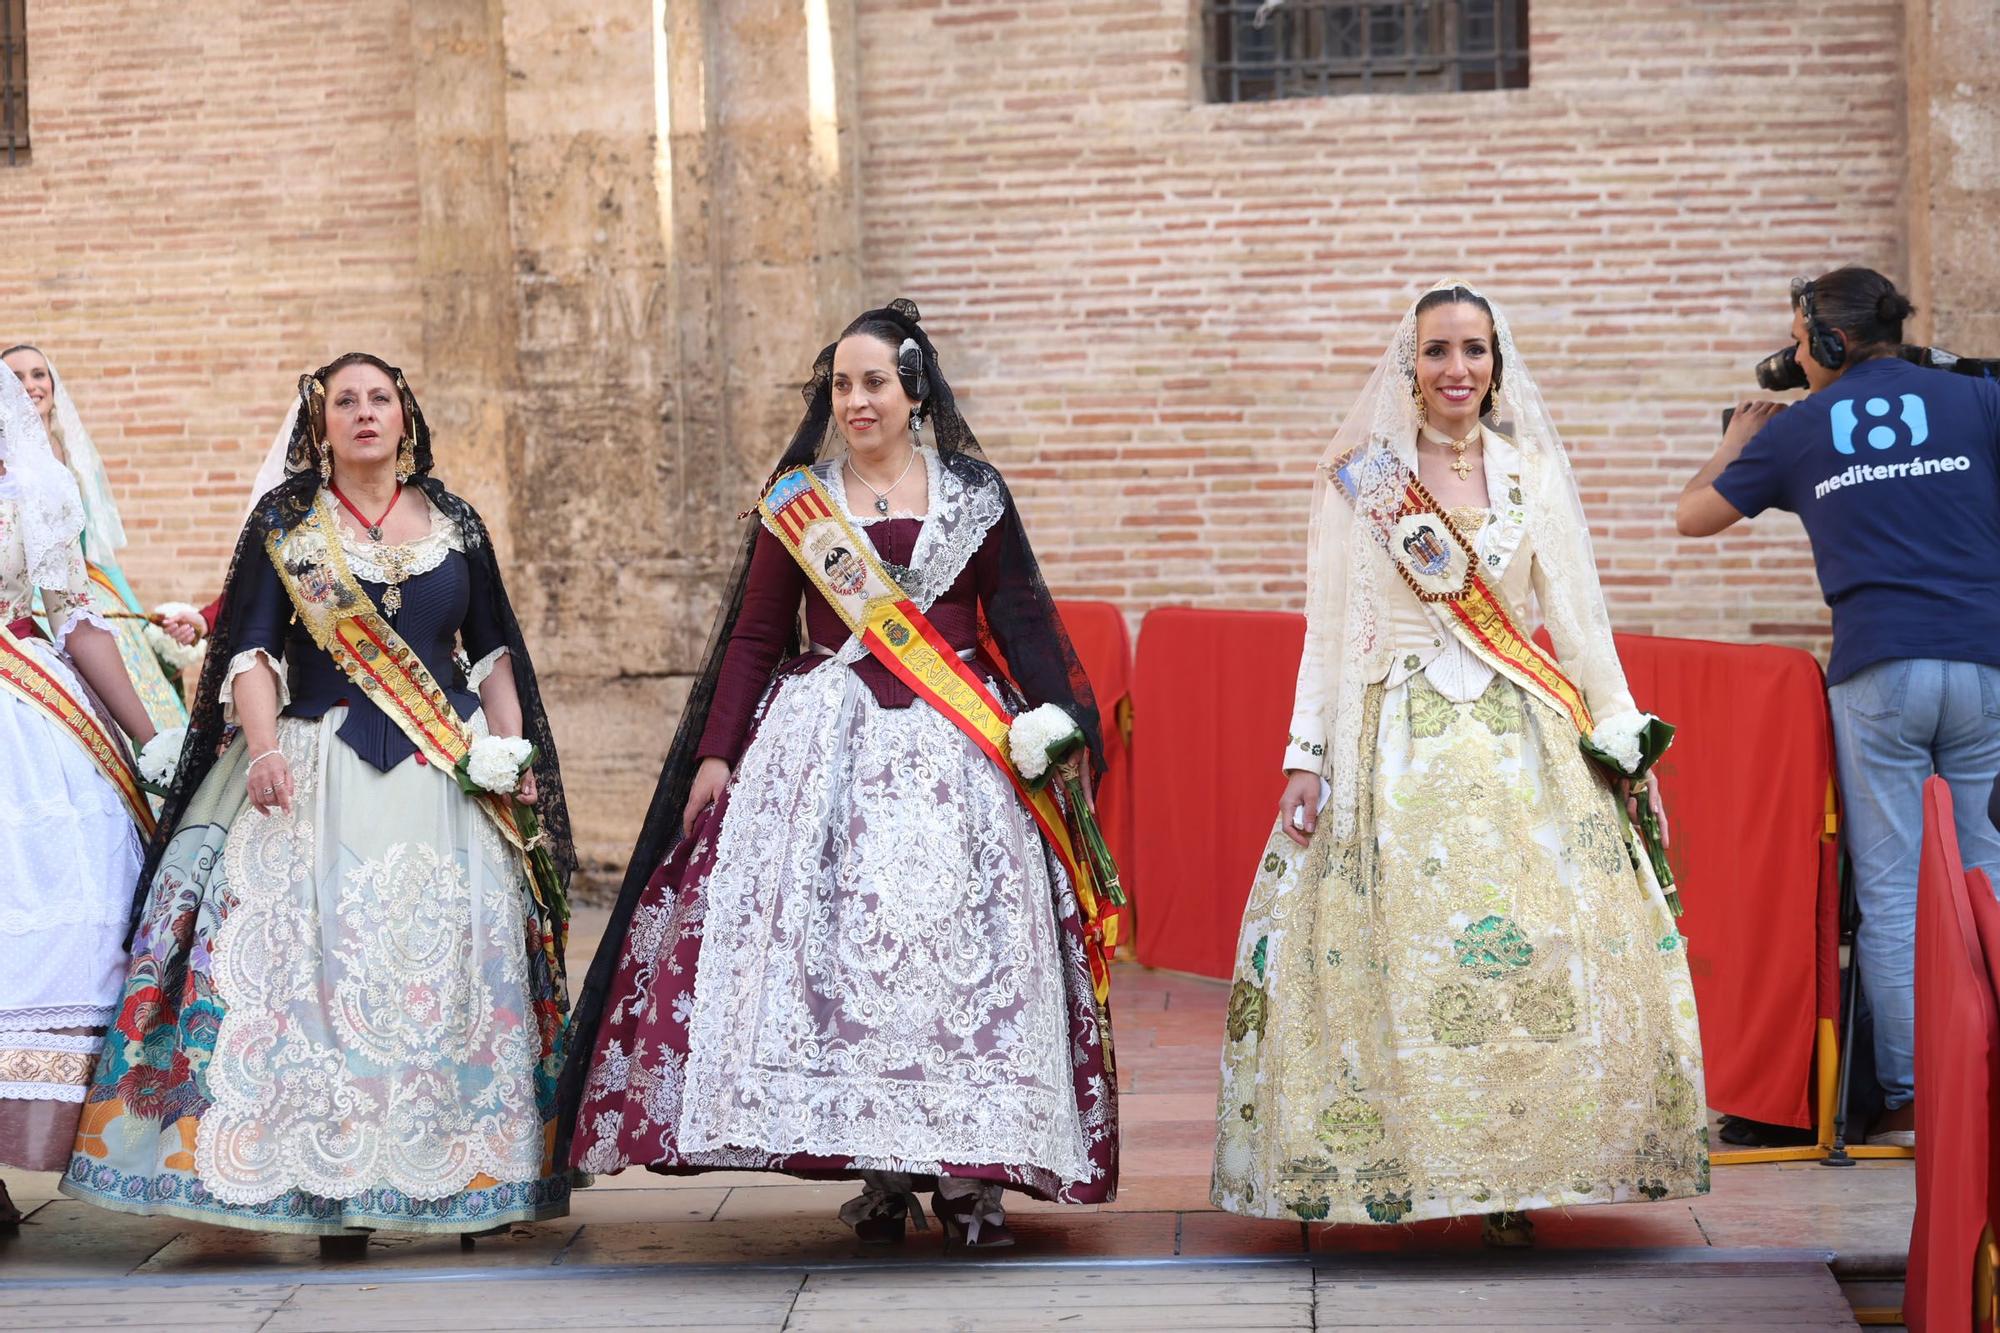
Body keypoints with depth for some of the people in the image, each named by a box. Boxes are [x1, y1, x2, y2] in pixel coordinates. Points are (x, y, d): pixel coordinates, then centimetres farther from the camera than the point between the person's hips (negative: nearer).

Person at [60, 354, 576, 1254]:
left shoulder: (454, 525, 13)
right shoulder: (284, 523, 7)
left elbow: (494, 650, 16)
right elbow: (252, 649, -2)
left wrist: (512, 753, 4)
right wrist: (264, 747, -17)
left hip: (449, 769, 2)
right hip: (317, 773, -2)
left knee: (451, 960, -3)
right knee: (318, 959, -9)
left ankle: (476, 1174, 3)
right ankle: (331, 1187, -7)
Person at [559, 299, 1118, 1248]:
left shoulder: (973, 496, 9)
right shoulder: (797, 500, 9)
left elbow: (1021, 625, 10)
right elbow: (753, 637, 9)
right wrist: (716, 754, 2)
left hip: (953, 743, 0)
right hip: (827, 738, 0)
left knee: (959, 936, -7)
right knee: (836, 935, -10)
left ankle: (973, 1169, -3)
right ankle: (877, 1167, -5)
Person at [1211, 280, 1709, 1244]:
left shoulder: (1532, 472, 9)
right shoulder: (1359, 480, 4)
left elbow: (1576, 614, 12)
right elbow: (1328, 628, 4)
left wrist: (1619, 732, 7)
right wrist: (1306, 755, -1)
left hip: (1521, 742, 2)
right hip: (1399, 745, -2)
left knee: (1546, 951, -6)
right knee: (1398, 954, -6)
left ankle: (1517, 1172, 2)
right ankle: (1404, 1163, 3)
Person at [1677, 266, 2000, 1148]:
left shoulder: (1797, 428, 9)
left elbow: (1692, 517, 20)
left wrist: (1736, 443, 37)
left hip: (1878, 673, -1)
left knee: (1891, 889, 1)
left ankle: (1911, 1099, -2)